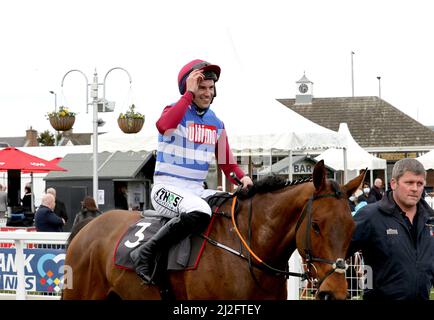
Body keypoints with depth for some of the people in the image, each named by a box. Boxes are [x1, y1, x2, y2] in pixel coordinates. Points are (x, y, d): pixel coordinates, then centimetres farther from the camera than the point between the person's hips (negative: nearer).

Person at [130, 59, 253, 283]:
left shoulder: (216, 124, 13)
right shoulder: (177, 111, -4)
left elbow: (227, 165, 15)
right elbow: (164, 125, -31)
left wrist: (242, 178, -7)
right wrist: (189, 94, -24)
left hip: (197, 190, 7)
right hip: (167, 188, -7)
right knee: (199, 211, -36)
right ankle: (146, 253, -25)